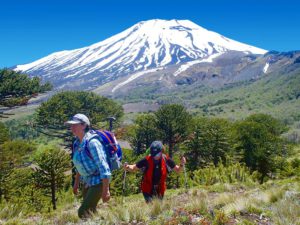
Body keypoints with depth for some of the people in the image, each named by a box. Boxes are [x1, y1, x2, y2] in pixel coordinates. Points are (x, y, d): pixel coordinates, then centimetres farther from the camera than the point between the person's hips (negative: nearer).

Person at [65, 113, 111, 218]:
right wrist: (76, 183, 19)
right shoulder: (77, 143, 1)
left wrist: (105, 191, -25)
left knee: (83, 212, -10)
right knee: (89, 211, 16)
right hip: (87, 181, 9)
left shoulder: (92, 142, -25)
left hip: (99, 182, -8)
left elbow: (103, 167, -25)